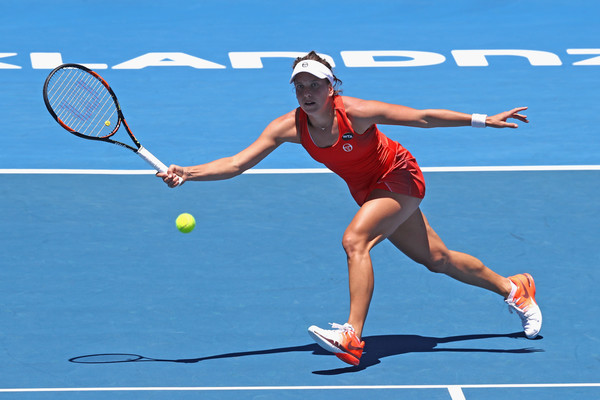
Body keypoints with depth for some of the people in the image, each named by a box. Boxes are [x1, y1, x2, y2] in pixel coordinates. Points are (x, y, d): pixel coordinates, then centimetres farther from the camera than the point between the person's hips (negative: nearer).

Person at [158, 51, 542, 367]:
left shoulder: (355, 112, -30)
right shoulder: (290, 127, -17)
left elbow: (423, 117, -23)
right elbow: (237, 164, -19)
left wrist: (483, 120, -20)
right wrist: (187, 174, -32)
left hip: (400, 178, -6)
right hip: (369, 192, 6)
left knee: (354, 240, -29)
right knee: (437, 259, 17)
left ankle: (352, 338, -33)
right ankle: (514, 287, 39)